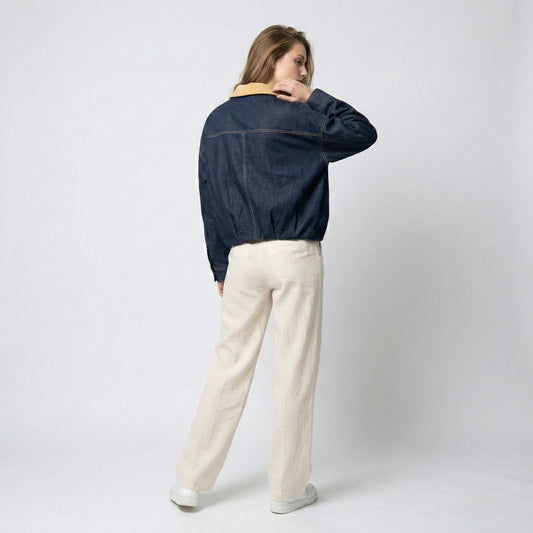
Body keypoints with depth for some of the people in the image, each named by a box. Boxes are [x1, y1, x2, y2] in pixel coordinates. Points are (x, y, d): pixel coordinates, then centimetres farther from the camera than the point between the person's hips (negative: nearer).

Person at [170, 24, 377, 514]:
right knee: (295, 371, 6)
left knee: (230, 366, 12)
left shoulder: (217, 121, 10)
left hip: (242, 257, 5)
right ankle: (288, 489, 18)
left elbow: (209, 198, 11)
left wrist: (221, 266, 16)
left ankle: (190, 481, 19)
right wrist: (314, 98, 3)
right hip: (295, 255, -5)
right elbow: (364, 133, 2)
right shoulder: (292, 117, -7)